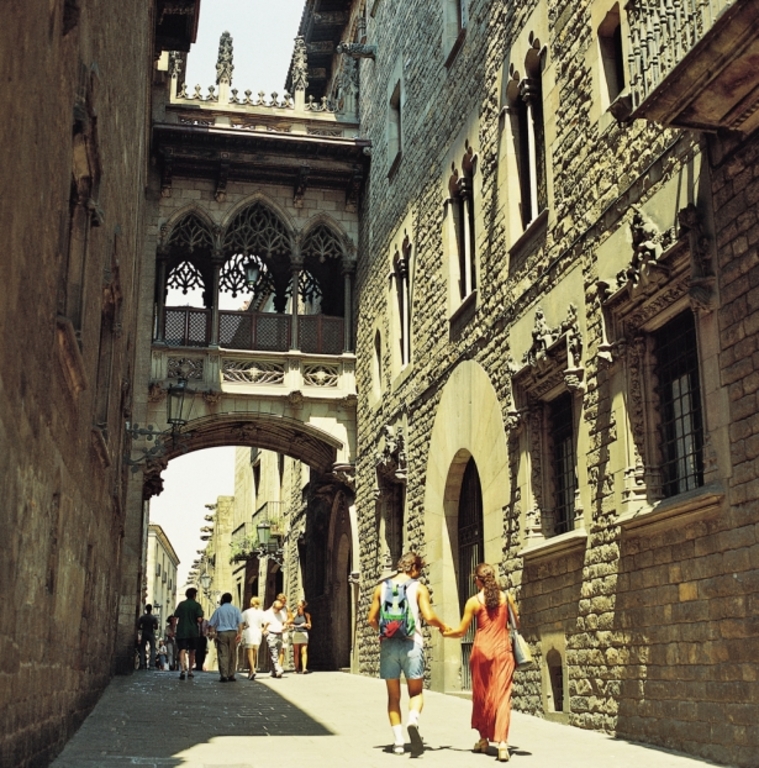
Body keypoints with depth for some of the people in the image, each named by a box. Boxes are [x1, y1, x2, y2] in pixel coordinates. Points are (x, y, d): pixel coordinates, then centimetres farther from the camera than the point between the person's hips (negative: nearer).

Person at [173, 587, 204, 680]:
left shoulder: (181, 604, 6)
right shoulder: (197, 605, -2)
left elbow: (175, 618, 3)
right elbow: (199, 619, -13)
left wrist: (174, 629, 10)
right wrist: (201, 619, 10)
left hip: (182, 631, 1)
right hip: (193, 631, -1)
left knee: (182, 650, -7)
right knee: (192, 651, 15)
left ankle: (182, 669, -27)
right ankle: (190, 671, 23)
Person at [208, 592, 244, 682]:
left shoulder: (218, 610, 6)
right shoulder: (235, 609, 7)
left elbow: (211, 624, 6)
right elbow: (240, 622, -5)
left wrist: (213, 632, 20)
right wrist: (240, 633, -9)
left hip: (221, 633, -1)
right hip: (233, 633, 1)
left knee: (223, 655, -2)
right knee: (232, 655, 7)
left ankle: (223, 675, -10)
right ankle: (231, 675, 5)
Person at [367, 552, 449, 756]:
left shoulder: (382, 587, 10)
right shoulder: (418, 587, 1)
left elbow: (372, 619, 10)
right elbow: (429, 616, -9)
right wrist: (443, 627, 10)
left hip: (388, 644, 2)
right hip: (411, 643, -2)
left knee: (393, 695, 12)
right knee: (416, 692, 8)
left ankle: (398, 741, 6)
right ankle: (413, 720, -21)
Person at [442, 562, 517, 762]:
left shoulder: (474, 601, -4)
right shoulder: (506, 597, 2)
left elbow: (461, 631, 0)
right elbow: (516, 623, 15)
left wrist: (444, 633, 18)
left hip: (482, 650, -1)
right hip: (503, 650, 1)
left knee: (481, 695, 15)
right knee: (501, 696, -4)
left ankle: (484, 739, 26)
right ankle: (502, 742, -18)